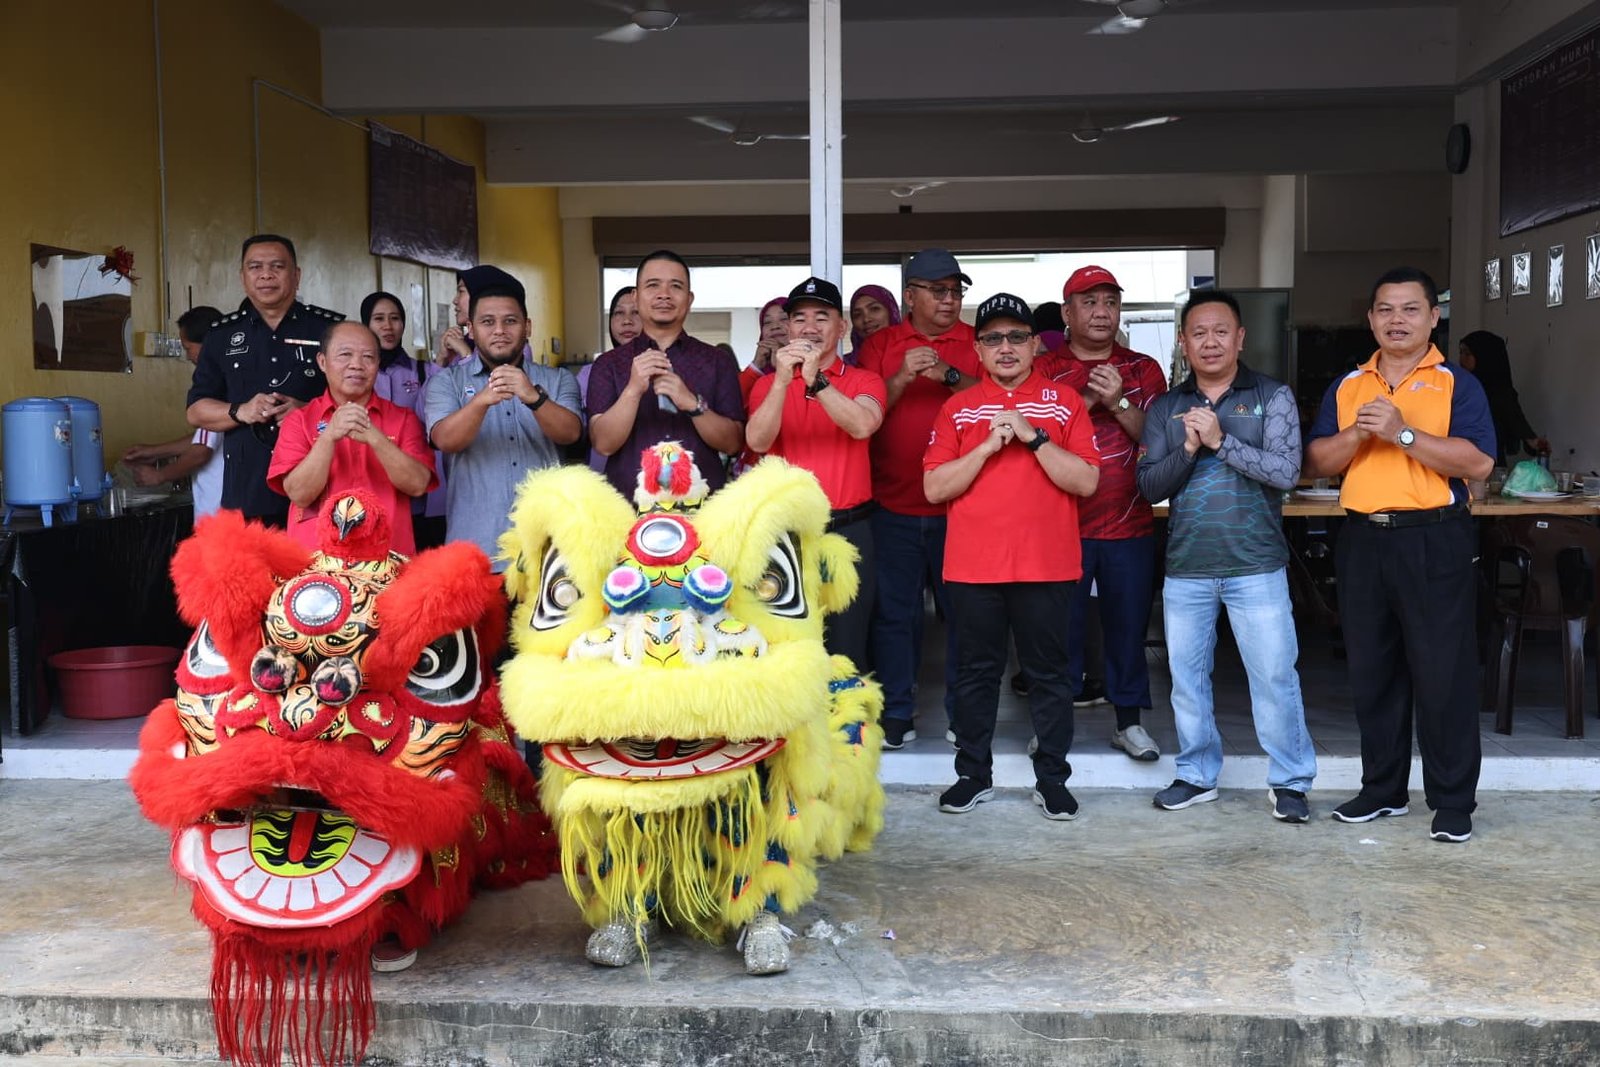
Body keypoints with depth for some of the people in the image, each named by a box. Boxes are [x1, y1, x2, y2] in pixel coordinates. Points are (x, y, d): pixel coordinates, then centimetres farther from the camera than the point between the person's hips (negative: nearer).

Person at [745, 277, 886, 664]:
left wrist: (816, 379, -30)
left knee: (846, 653, 4)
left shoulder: (864, 381, 4)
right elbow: (758, 443, -12)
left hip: (849, 530, -1)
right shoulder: (768, 384, 7)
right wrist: (782, 380, -25)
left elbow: (863, 426, -19)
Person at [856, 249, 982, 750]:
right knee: (894, 610, 4)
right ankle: (896, 712, 14)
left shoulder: (977, 343, 6)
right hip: (894, 503, 0)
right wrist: (901, 378, -15)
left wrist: (949, 375, -20)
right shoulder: (880, 344, 8)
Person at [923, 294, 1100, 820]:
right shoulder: (958, 408, 8)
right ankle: (973, 775, 22)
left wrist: (1033, 437, -14)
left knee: (1049, 673, 6)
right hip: (973, 565, 1)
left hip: (1046, 564, -1)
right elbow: (934, 487, -1)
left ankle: (1052, 780, 17)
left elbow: (1086, 481, -4)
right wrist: (990, 445, -11)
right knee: (975, 672, 9)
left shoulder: (1063, 401, 5)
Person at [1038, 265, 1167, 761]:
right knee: (1062, 626, 4)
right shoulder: (1044, 371, 4)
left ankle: (1129, 720, 21)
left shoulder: (1142, 370, 9)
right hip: (1063, 526, -1)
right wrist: (1087, 400, -16)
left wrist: (1118, 403, -14)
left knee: (1129, 623, 8)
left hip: (1130, 525, 2)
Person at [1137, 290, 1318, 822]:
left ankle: (1290, 781, 13)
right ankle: (1196, 776, 26)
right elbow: (1149, 485, 2)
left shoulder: (1273, 397, 0)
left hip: (1256, 565, -3)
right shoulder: (1165, 408, 8)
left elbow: (1285, 470, -12)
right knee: (1186, 677, 11)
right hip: (1185, 567, 3)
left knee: (1275, 676, -1)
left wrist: (1221, 440, -17)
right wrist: (1187, 449, -14)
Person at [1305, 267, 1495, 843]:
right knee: (1371, 671, 11)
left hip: (1434, 542, -4)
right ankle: (1382, 788, 24)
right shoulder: (1346, 387, 12)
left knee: (1443, 673, -1)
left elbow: (1478, 462, -12)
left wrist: (1403, 433, -20)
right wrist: (1356, 434, -11)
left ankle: (1453, 801, 9)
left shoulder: (1457, 384, 0)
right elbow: (1317, 464, 7)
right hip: (1362, 540, 4)